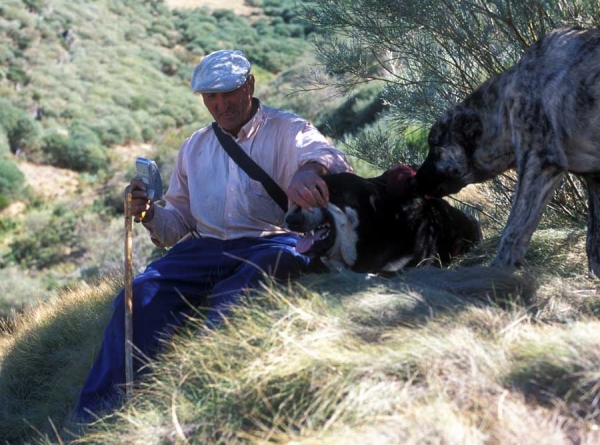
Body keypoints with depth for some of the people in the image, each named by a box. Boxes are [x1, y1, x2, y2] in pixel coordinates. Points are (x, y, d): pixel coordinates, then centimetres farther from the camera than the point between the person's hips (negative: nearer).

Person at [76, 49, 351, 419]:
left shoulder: (286, 130, 9)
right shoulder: (194, 148, 24)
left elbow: (332, 159, -14)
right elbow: (178, 225, 27)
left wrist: (309, 170, -39)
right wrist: (150, 216, 2)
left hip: (270, 241, -4)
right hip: (207, 247, 4)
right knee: (141, 294, -23)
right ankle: (95, 413, -28)